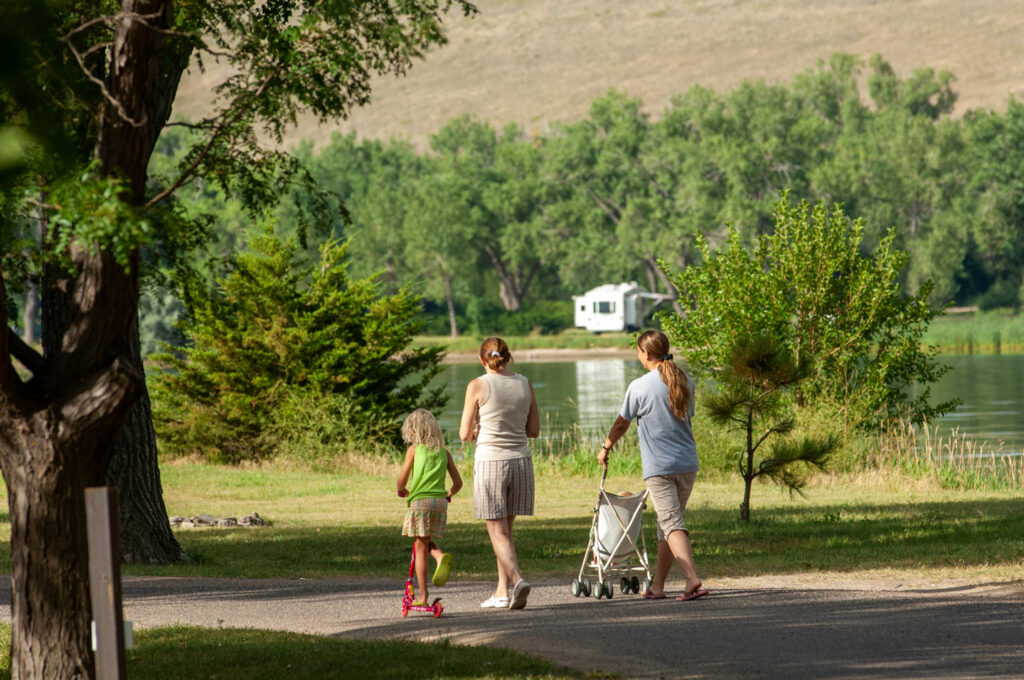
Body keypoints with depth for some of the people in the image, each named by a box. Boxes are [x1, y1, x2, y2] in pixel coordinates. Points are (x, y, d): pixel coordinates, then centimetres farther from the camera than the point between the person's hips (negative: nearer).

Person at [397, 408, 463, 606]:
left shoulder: (414, 450, 0)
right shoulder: (444, 452, 12)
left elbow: (402, 481, -2)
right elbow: (458, 482, 13)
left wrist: (401, 490, 20)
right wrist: (448, 495, 33)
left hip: (419, 501, -4)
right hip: (440, 502, 4)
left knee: (420, 547, 2)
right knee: (427, 543, 21)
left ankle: (423, 596, 2)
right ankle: (441, 557, -14)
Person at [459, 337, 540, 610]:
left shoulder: (478, 386, -7)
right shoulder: (524, 384, 4)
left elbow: (465, 434, -4)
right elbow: (534, 430, 9)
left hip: (490, 461, -4)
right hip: (521, 460, 4)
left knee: (498, 532, -1)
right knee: (505, 529, 16)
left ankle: (517, 579, -23)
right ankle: (502, 591, 16)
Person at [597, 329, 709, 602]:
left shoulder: (639, 387, -9)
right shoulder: (685, 382, 6)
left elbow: (621, 424, 2)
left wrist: (605, 448, 20)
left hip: (659, 467, -6)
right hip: (687, 464, 6)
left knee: (672, 524, -9)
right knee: (667, 522, 14)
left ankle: (693, 579, -25)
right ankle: (657, 585, 20)